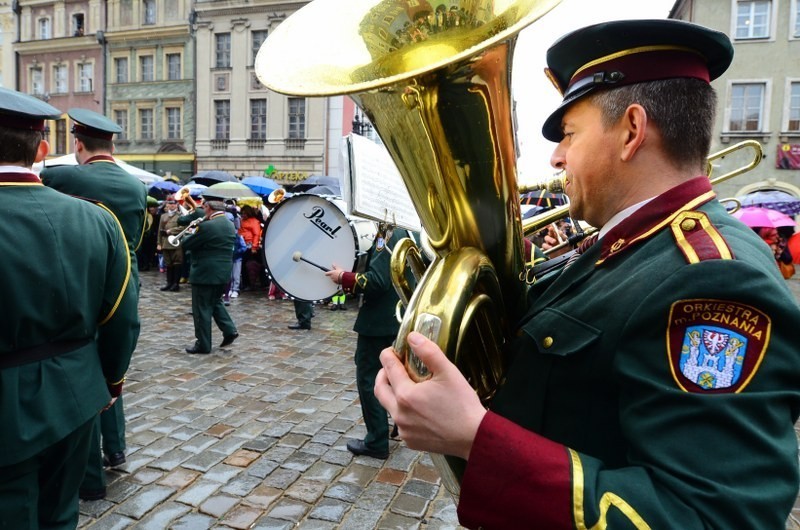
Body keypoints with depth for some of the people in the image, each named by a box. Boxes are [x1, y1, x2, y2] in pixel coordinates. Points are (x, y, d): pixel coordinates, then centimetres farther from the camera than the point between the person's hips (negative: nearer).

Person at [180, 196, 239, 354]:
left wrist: (189, 235, 11)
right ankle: (229, 330, 15)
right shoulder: (230, 225, 6)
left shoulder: (206, 226, -19)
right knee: (215, 302, 25)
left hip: (205, 274, -8)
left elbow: (186, 244, -10)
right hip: (223, 273, 8)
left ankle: (203, 344, 11)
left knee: (201, 309, 3)